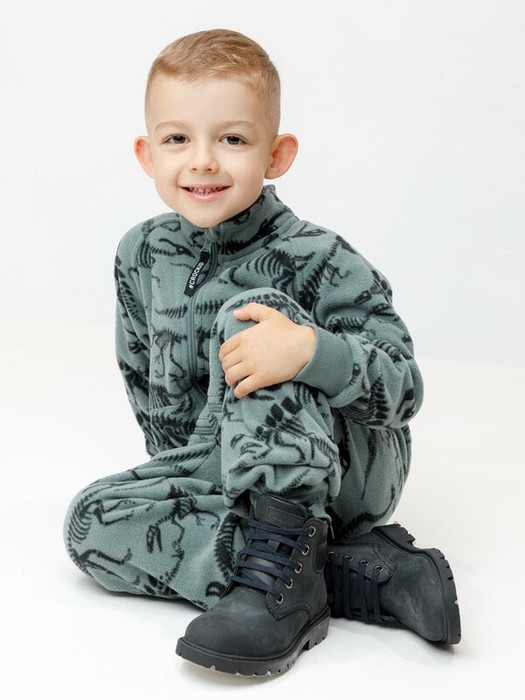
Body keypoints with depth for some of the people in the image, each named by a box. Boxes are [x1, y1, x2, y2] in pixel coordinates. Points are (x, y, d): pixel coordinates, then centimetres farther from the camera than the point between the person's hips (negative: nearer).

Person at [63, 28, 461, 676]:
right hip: (216, 469, 6)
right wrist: (185, 462, 6)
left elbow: (403, 387, -20)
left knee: (248, 309, -26)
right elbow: (143, 381, 13)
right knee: (90, 522, -19)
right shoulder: (141, 255, -1)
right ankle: (365, 571, -25)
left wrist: (312, 351, -38)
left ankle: (279, 569, -34)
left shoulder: (316, 259, -17)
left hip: (346, 469, -6)